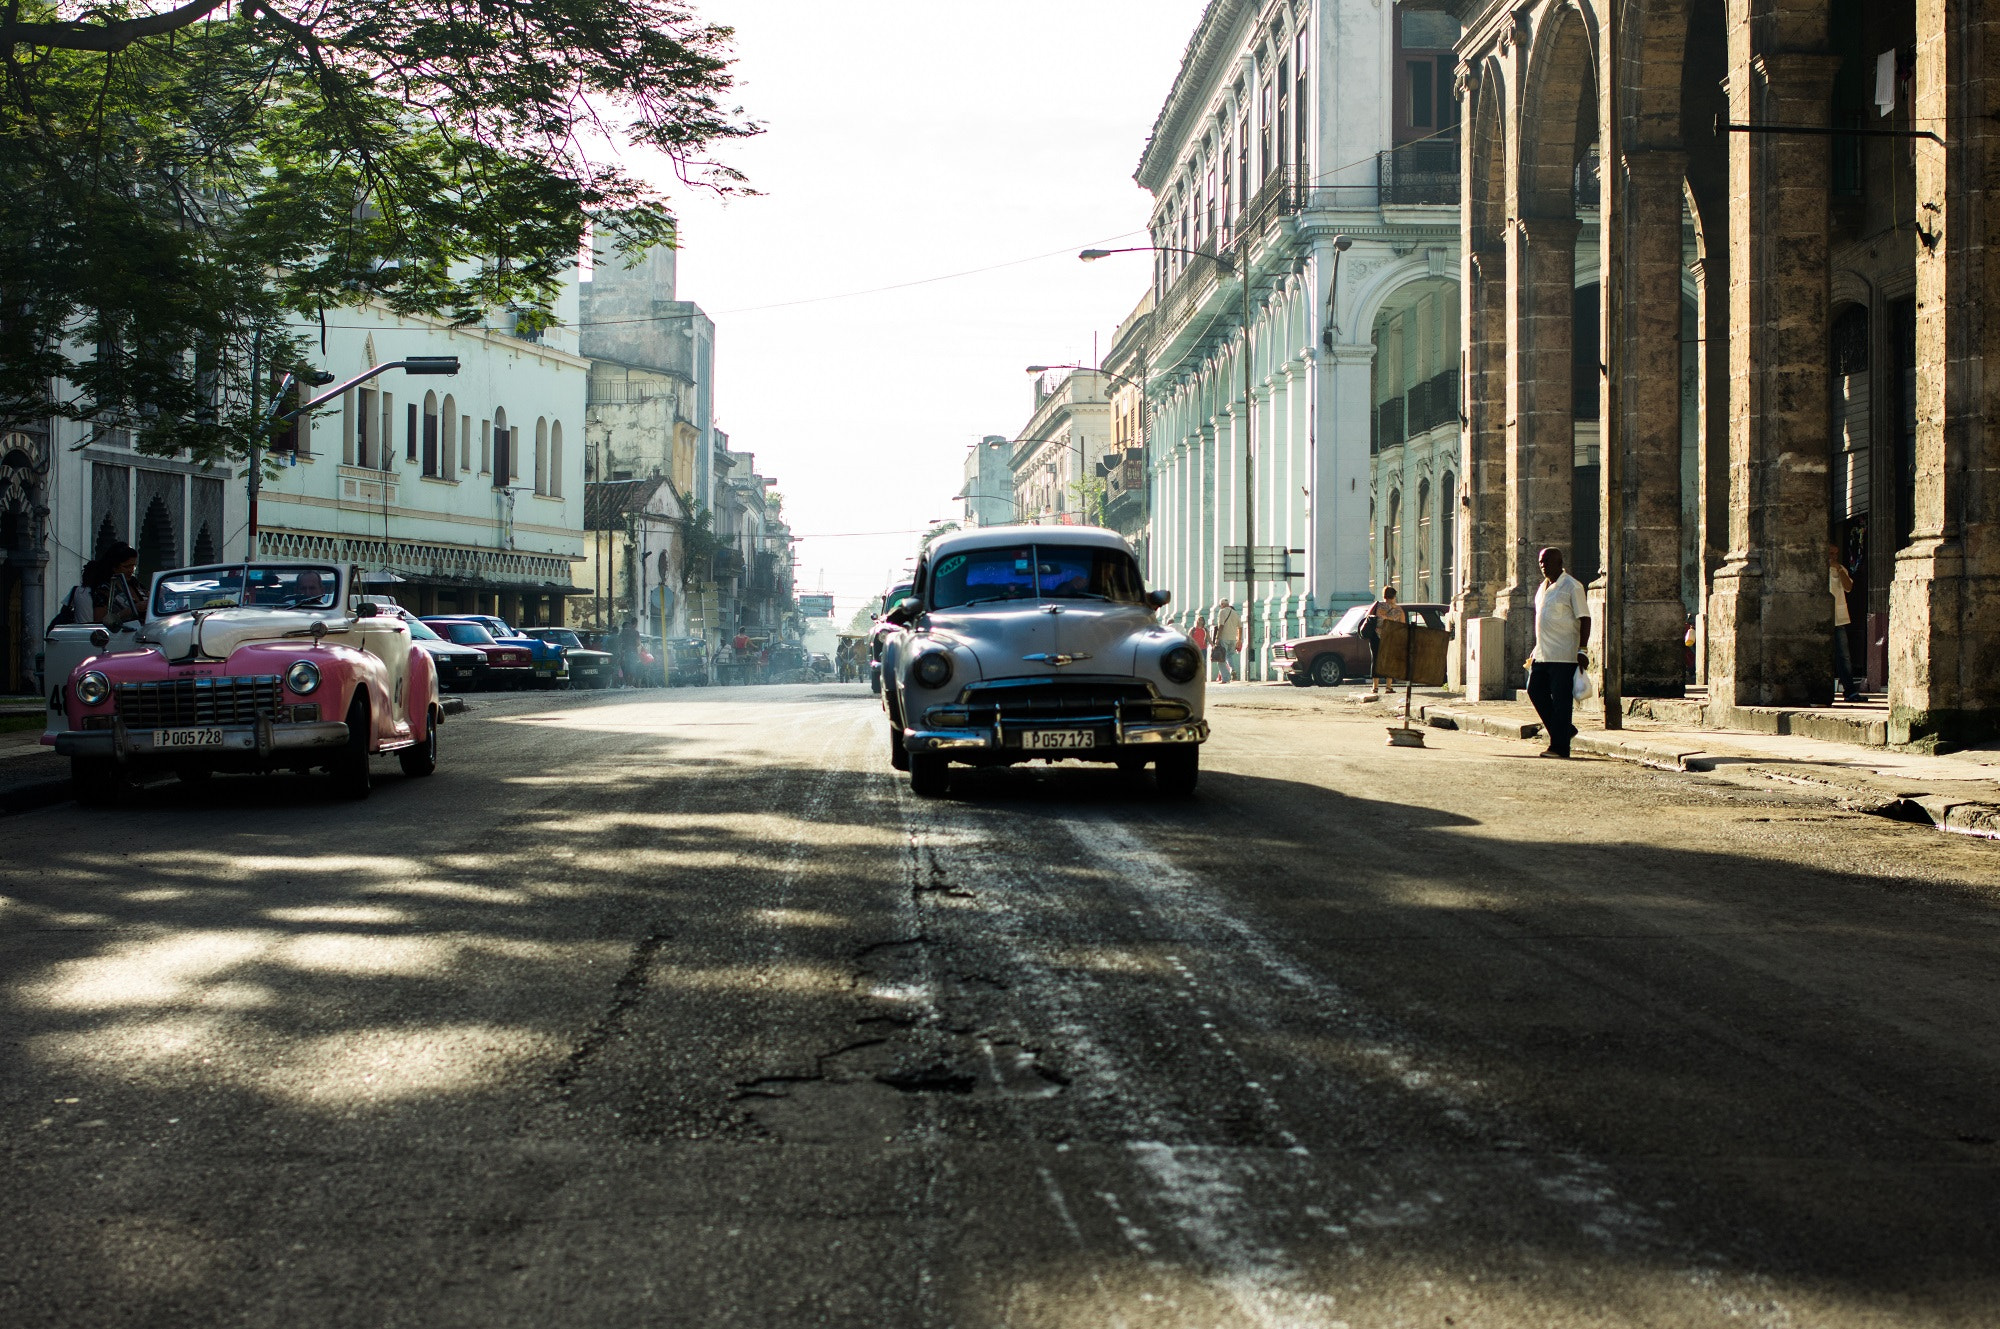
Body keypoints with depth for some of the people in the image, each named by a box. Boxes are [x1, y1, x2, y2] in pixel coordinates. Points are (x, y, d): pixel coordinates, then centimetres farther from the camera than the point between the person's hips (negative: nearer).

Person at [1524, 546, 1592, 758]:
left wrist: (1582, 650, -18)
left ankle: (1559, 746, -1)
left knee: (1561, 700, -5)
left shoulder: (1571, 586, -8)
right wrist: (1536, 652, 23)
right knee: (1535, 691, 8)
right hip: (1542, 653, 9)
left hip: (1563, 655, -9)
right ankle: (1564, 730, 21)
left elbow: (1584, 619, -11)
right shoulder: (1542, 588, 18)